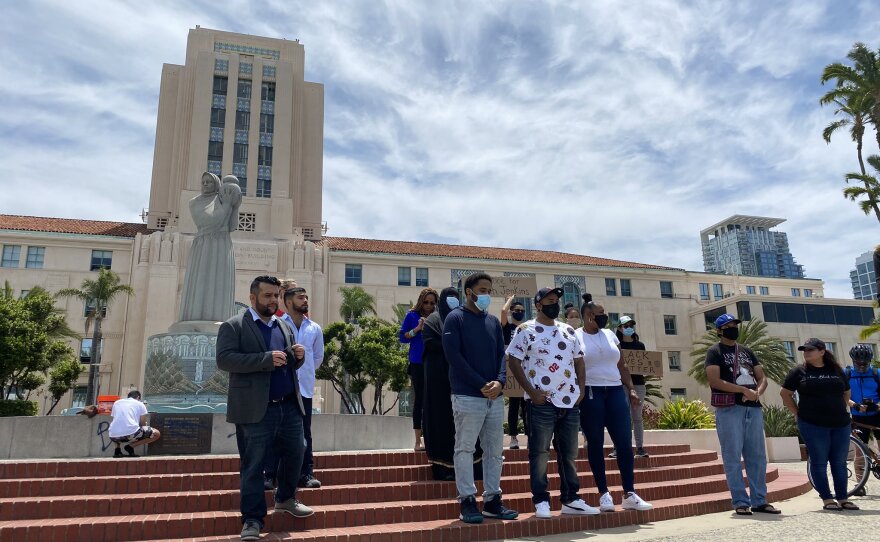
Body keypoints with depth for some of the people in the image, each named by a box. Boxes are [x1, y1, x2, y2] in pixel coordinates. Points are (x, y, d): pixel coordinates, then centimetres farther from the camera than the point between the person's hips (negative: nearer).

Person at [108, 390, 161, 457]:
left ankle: (117, 450, 17)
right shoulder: (140, 404, 14)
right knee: (157, 434, 12)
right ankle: (130, 446, 0)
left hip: (113, 436, 5)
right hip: (130, 434, -5)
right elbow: (142, 424, 13)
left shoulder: (117, 402, 25)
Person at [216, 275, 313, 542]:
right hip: (255, 410, -6)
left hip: (289, 406, 6)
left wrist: (298, 356, -2)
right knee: (253, 466, 2)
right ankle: (252, 520, 14)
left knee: (296, 453, 13)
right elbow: (224, 360, -17)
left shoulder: (283, 327, 17)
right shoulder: (233, 326, -3)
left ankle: (285, 499, 36)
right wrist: (266, 359, -23)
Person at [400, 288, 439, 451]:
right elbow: (403, 337, 1)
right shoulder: (412, 316, 3)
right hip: (418, 364, -2)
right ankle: (418, 442, 6)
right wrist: (418, 329, -12)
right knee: (419, 399, 2)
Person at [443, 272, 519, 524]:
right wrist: (481, 384, -14)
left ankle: (492, 500, 18)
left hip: (494, 397, 6)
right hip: (467, 396, -6)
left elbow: (501, 355, 11)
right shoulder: (455, 318, -3)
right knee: (465, 449, -1)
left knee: (494, 450, 9)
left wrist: (499, 381, -9)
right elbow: (454, 356, -11)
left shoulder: (493, 321, 15)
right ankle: (467, 502, 6)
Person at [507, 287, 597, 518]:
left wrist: (581, 389, 6)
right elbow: (514, 362, -7)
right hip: (542, 402, -6)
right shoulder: (526, 330, -3)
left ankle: (570, 499, 22)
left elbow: (579, 361, 19)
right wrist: (531, 392, -13)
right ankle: (541, 501, 9)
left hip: (570, 401, 6)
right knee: (540, 453, 0)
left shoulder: (568, 330, 15)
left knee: (570, 453, 12)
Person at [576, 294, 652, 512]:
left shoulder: (609, 335, 15)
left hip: (615, 392, 5)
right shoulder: (575, 337, 1)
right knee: (595, 443, 1)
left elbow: (621, 366, 18)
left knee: (625, 442, -1)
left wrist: (630, 388, 9)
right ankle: (604, 494, 8)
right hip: (590, 394, -4)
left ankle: (629, 494, 6)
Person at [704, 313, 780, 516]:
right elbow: (715, 381, -12)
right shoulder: (715, 352, 0)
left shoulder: (747, 351, 19)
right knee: (733, 458, -4)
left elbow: (761, 377, 14)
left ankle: (759, 500, 15)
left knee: (757, 457, 8)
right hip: (729, 408, -6)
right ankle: (741, 502, 1)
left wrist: (757, 392, -8)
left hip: (753, 408, 6)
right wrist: (744, 390, -16)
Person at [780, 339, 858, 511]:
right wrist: (798, 413, 2)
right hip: (813, 425, -3)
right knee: (819, 462, -1)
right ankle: (827, 499, 7)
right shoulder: (799, 371, 2)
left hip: (840, 424, 3)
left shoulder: (836, 370, 11)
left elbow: (846, 393, 23)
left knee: (840, 462, 7)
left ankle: (843, 499, 16)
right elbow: (785, 393, 6)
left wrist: (839, 411, 13)